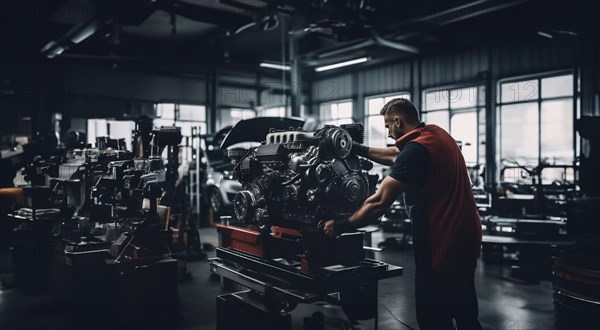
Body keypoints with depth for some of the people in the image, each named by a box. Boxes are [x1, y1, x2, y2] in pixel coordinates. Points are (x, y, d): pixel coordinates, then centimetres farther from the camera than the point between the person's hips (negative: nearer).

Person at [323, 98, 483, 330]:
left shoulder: (415, 149, -20)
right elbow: (395, 156, 24)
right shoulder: (436, 133, 8)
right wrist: (359, 149, 25)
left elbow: (379, 203, -21)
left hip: (442, 243, -9)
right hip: (466, 237, 9)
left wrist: (340, 226, -11)